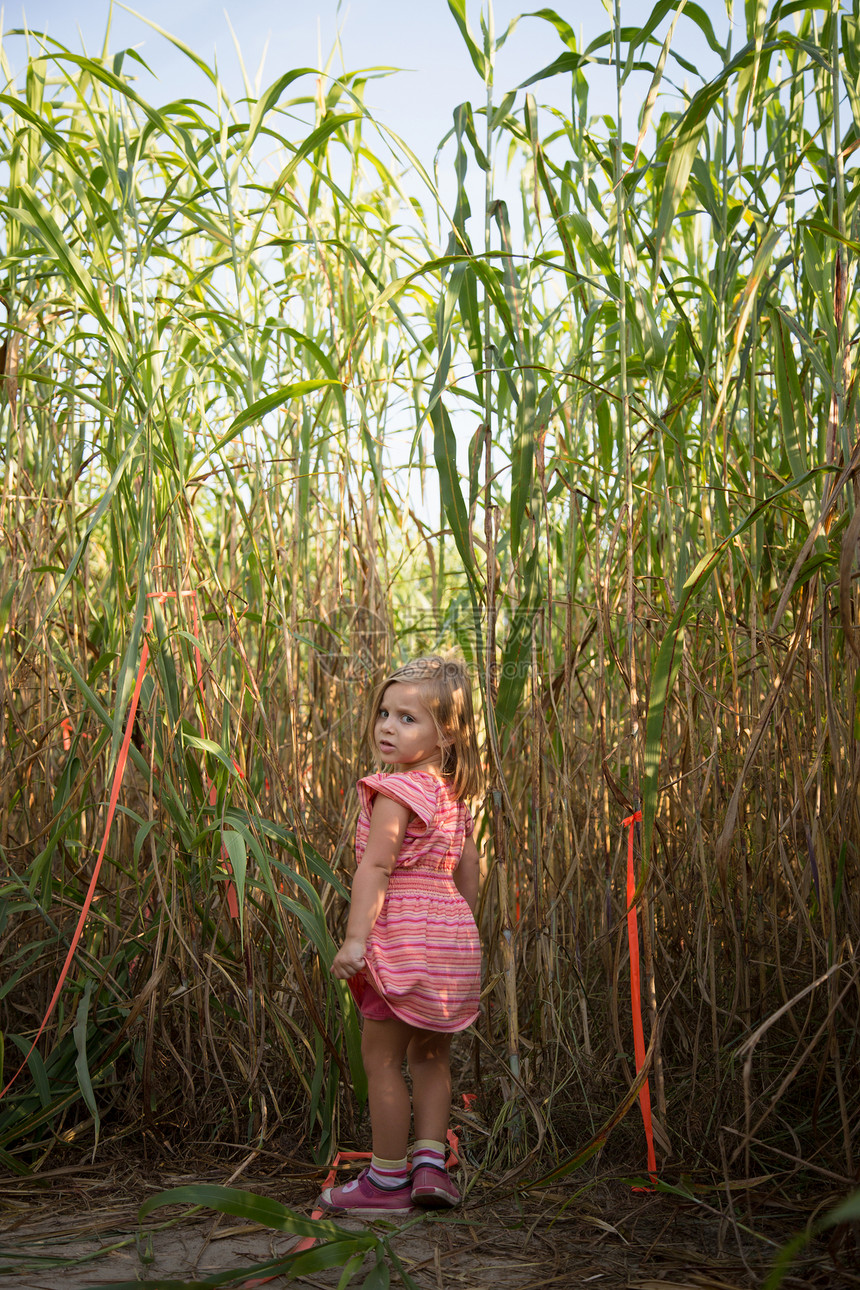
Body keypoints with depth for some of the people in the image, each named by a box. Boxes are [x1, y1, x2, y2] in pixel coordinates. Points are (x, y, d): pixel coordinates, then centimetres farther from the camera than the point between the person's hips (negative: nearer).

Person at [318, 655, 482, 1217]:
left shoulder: (395, 790, -14)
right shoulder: (455, 795, 11)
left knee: (382, 1057, 4)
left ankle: (388, 1181, 12)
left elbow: (376, 865, -21)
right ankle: (430, 1162, 16)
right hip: (453, 934, 8)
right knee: (431, 1055, 21)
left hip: (401, 935, -8)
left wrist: (356, 937, -23)